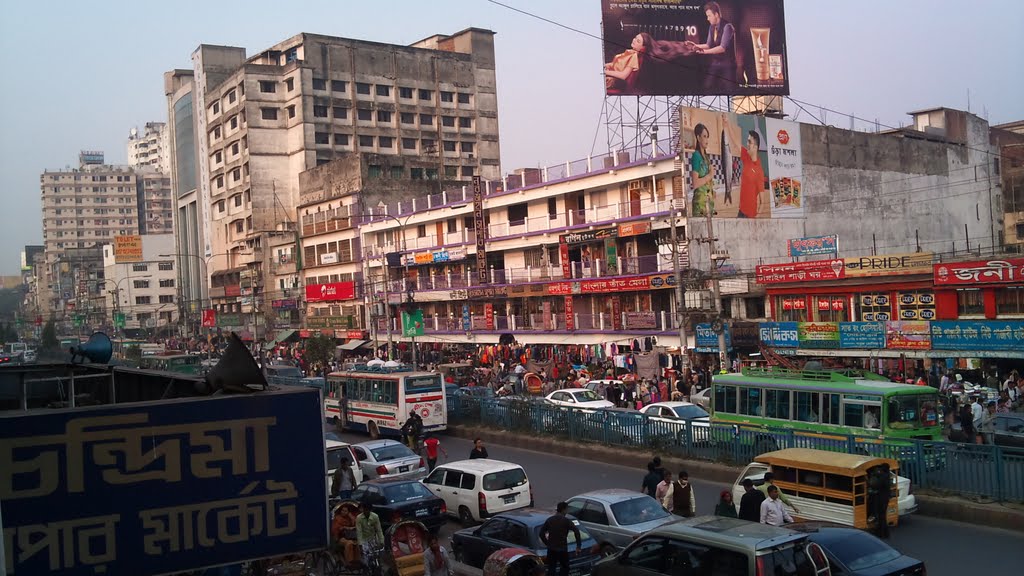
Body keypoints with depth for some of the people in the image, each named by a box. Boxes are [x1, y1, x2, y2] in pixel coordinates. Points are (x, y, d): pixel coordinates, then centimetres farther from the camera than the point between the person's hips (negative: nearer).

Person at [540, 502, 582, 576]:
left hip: (551, 549, 3)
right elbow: (576, 531, -19)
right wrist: (578, 546, -13)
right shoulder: (566, 521, -8)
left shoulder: (549, 520, 5)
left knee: (551, 570, 9)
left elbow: (541, 533, 6)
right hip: (562, 549, -3)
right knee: (565, 568, 14)